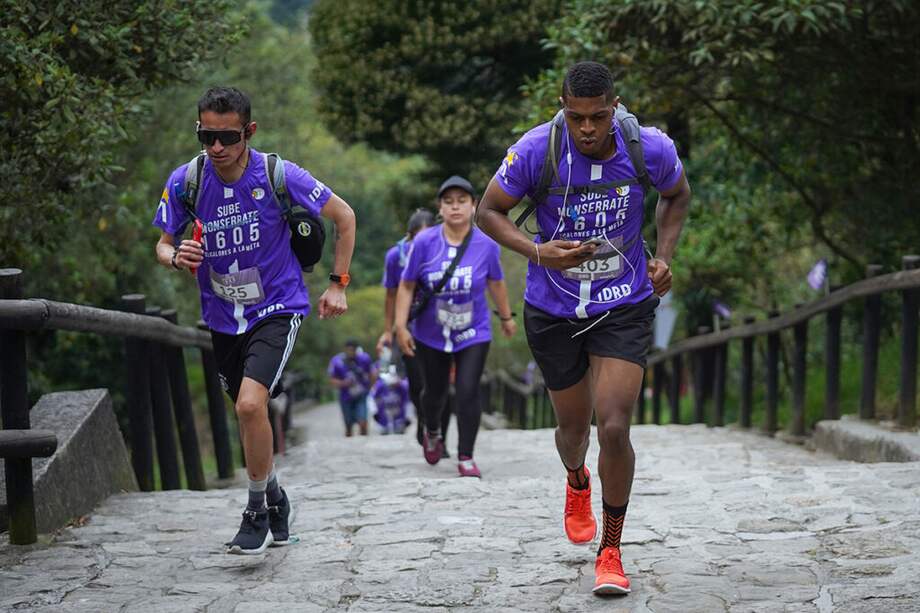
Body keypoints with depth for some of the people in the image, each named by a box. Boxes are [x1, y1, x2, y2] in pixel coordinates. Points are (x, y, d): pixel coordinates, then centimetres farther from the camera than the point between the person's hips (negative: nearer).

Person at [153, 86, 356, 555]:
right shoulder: (185, 182, -11)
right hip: (223, 318, 4)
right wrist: (176, 257, -21)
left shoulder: (278, 174, -17)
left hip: (277, 309, -4)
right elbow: (163, 244, 3)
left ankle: (257, 512, -6)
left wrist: (338, 284, -2)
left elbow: (344, 217, -3)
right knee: (248, 415, 15)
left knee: (250, 404, -23)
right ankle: (274, 499, 40)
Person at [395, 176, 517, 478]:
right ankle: (432, 433, 47)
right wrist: (401, 327, -9)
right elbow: (406, 286, -5)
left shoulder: (486, 244, -11)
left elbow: (496, 283, 7)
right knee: (434, 391, 14)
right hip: (430, 335, 1)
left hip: (474, 334, -1)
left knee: (468, 392, -12)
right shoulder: (424, 242, -14)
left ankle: (466, 458, -1)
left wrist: (506, 317, 19)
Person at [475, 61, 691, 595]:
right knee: (574, 426, 15)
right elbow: (489, 211, -6)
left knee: (614, 427, -14)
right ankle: (577, 482, 55)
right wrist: (536, 251, -23)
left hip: (625, 307, -1)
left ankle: (611, 553, 5)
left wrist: (664, 257, -5)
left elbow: (678, 195, 8)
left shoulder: (650, 148, -15)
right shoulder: (536, 151, -19)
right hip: (553, 310, 1)